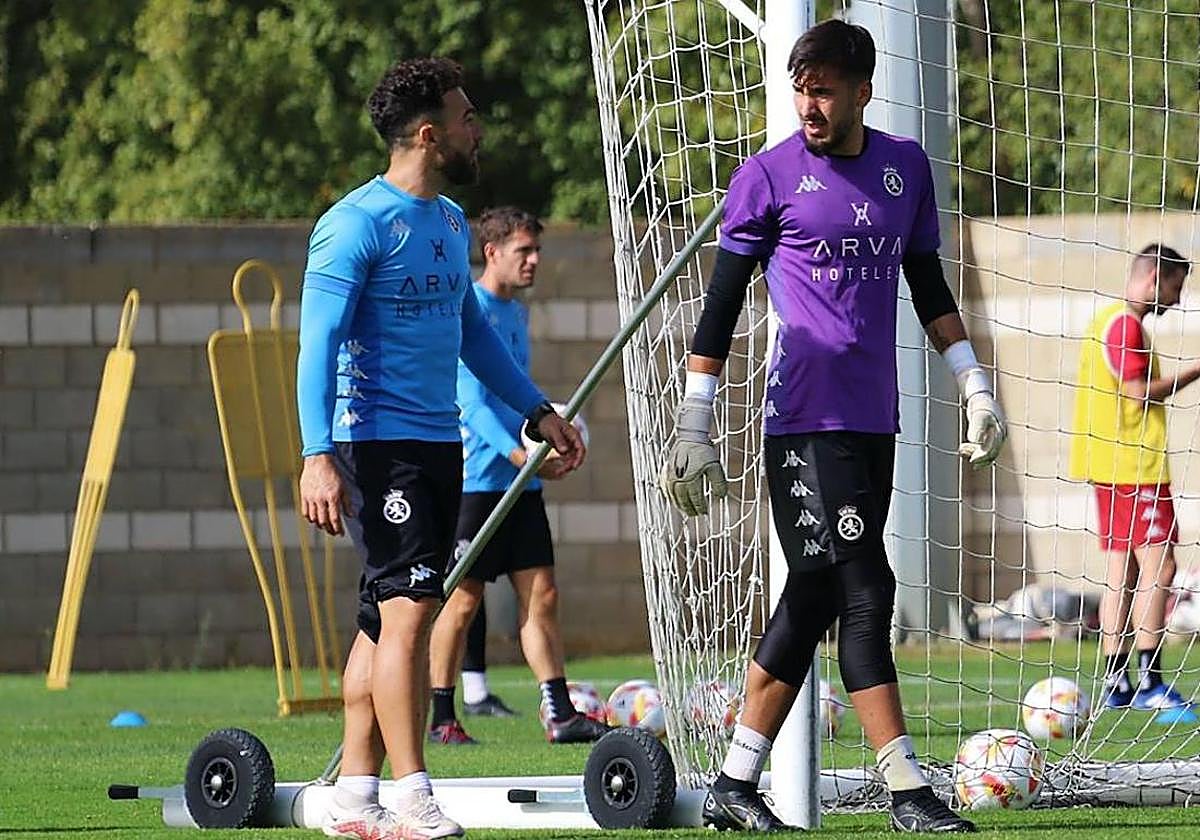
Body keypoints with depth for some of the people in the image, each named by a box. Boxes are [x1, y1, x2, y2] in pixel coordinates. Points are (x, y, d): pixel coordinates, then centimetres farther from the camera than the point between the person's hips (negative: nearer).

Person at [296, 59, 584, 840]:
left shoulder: (452, 224, 15)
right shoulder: (358, 223, -11)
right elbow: (319, 342, -15)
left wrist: (538, 409, 27)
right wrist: (319, 455, -23)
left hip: (440, 444, 8)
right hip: (377, 442, -8)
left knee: (387, 620, 9)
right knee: (408, 605, -14)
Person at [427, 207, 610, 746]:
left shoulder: (517, 313, 16)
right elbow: (470, 398, -18)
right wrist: (516, 452, -28)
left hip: (521, 480, 8)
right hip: (475, 477, -8)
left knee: (541, 595, 2)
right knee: (463, 598, -2)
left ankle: (559, 715, 0)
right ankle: (441, 718, 6)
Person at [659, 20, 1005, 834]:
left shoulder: (906, 166, 11)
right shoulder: (769, 176, -3)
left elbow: (927, 285, 21)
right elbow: (723, 302, 0)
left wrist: (974, 385, 15)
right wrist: (694, 426, -2)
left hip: (874, 416, 6)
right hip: (805, 419, -6)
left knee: (813, 599, 7)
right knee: (864, 590, -11)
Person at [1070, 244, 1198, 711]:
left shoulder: (1108, 320, 20)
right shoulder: (1125, 325, -12)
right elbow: (1140, 392, -17)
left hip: (1109, 465, 10)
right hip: (1134, 467, -10)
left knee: (1122, 570, 8)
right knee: (1157, 566, -11)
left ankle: (1115, 684, 7)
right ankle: (1149, 682, -15)